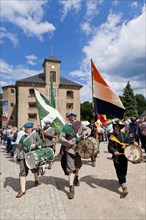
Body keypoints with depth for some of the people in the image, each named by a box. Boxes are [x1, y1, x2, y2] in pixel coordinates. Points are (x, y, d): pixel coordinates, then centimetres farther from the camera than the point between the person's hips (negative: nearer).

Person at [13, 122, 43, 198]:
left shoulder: (35, 134, 1)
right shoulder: (23, 137, 10)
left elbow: (40, 141, -9)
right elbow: (19, 146, 9)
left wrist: (35, 144, -28)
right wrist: (16, 154, -4)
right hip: (24, 155, 2)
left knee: (34, 169, 11)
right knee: (23, 171, -2)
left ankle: (36, 180, 44)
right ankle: (22, 190, 6)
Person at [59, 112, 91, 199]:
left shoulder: (80, 124, 1)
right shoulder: (66, 127, -6)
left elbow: (88, 129, 7)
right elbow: (61, 138, -6)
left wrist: (85, 131, -16)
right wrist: (68, 142, -21)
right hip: (69, 150, -3)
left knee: (78, 166, 24)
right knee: (70, 169, -6)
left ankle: (76, 177, 53)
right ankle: (71, 188, 6)